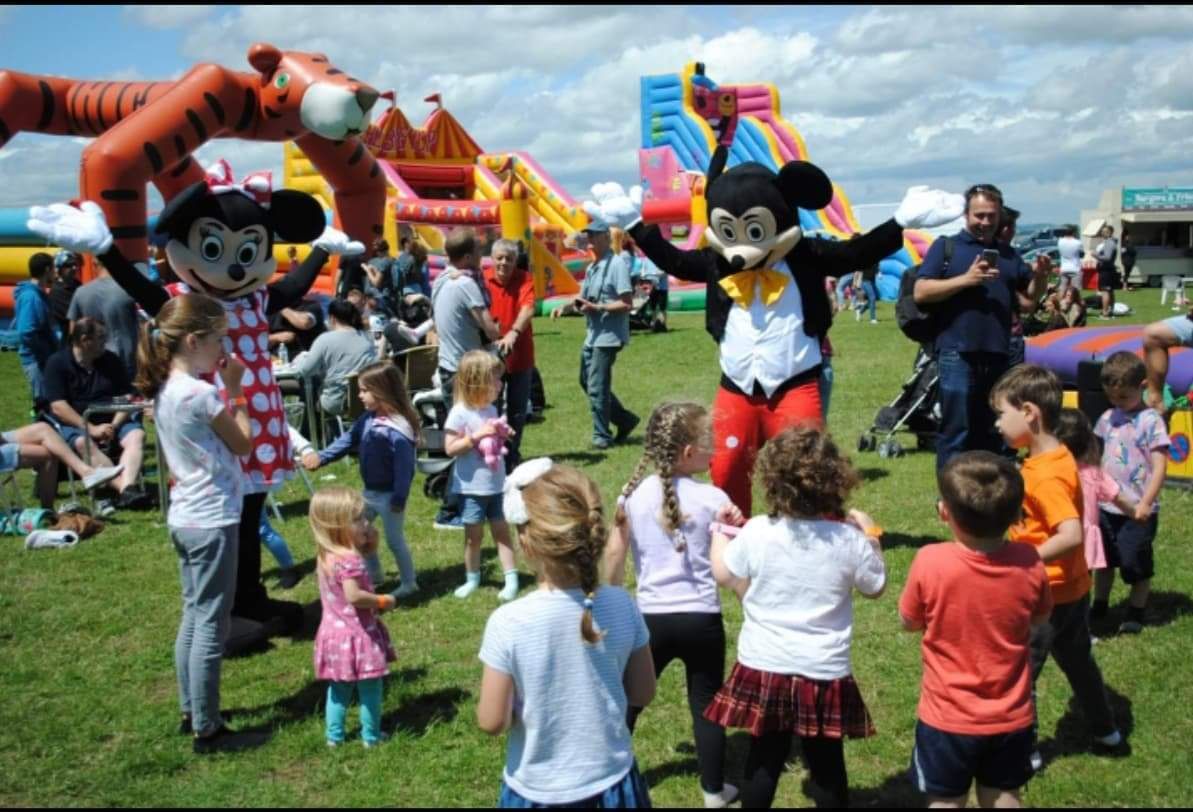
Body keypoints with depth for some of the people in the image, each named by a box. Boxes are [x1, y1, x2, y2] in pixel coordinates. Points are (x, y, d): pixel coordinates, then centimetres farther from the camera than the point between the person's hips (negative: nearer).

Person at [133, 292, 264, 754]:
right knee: (212, 625, -1)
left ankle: (192, 713, 31)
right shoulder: (201, 394, -21)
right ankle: (207, 731, 8)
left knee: (194, 618, 19)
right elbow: (244, 444, -9)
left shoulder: (164, 391, 6)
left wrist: (225, 392, 7)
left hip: (184, 519, 9)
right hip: (212, 521, -9)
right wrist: (235, 391, -3)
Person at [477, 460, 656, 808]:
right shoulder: (621, 606, -15)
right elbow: (643, 694, -3)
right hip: (612, 781, 2)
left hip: (538, 790, -1)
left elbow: (492, 722, -14)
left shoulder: (508, 623, -22)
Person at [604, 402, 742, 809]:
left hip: (651, 616, 2)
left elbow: (613, 554, 2)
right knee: (706, 704, 12)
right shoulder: (713, 499, -10)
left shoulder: (633, 493, -4)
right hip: (701, 618, -2)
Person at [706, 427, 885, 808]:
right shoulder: (850, 539, -11)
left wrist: (720, 531, 21)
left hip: (763, 666, 0)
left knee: (764, 758, 16)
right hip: (825, 672, 0)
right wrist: (870, 535, 19)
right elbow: (875, 587, 6)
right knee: (827, 763, 15)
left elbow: (724, 575, 4)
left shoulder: (756, 532, -12)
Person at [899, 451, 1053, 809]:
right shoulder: (1029, 564, -17)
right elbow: (1040, 618, 4)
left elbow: (910, 622, -6)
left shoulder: (930, 562, -24)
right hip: (1010, 718, 2)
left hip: (947, 717, -2)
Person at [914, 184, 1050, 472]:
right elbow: (921, 292, -6)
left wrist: (1040, 276, 1)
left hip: (998, 354, 5)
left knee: (992, 434, 12)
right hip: (958, 353, -5)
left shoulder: (1007, 254, 19)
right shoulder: (946, 246, 4)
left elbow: (1031, 295, 22)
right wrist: (965, 279, -16)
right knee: (956, 432, -3)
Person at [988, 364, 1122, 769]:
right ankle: (1105, 729, 43)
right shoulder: (1057, 457, 1)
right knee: (1077, 658, 26)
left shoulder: (1045, 475, -27)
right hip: (1072, 587, 9)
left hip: (1048, 594, -9)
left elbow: (1071, 535, -35)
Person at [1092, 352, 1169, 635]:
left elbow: (1160, 466, -16)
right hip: (1107, 505, 6)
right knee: (1104, 559, 18)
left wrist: (1146, 503, -22)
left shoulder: (1150, 421, -12)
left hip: (1137, 511, -6)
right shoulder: (1108, 418, 5)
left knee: (1136, 563, 5)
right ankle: (1099, 606, 33)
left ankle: (1135, 614, 21)